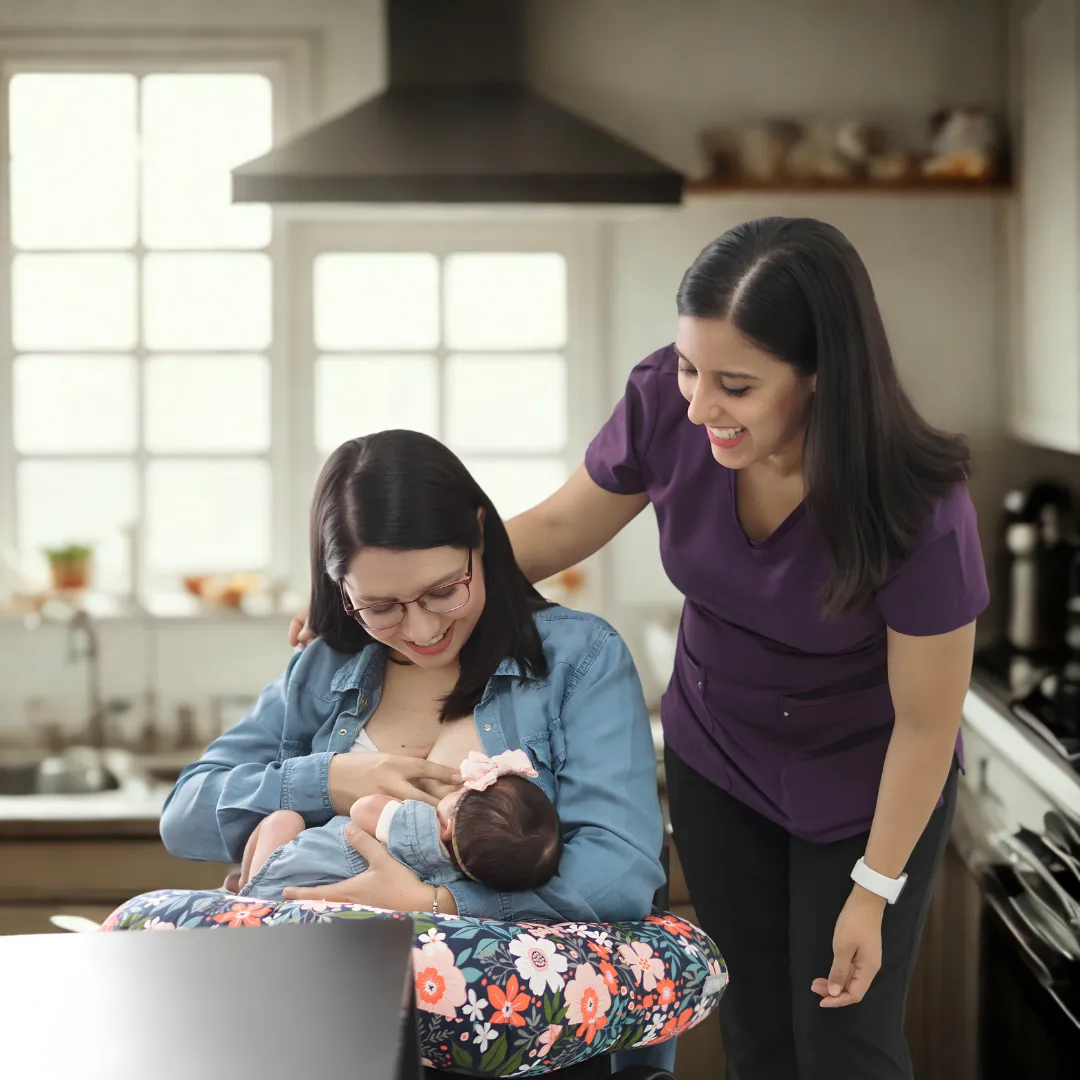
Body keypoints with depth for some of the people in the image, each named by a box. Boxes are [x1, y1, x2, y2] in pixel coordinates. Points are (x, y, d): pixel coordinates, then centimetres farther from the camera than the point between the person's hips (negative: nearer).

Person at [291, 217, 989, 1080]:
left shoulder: (917, 513, -35)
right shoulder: (666, 404, -25)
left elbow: (925, 723, -20)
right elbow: (559, 528, -5)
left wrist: (875, 890, -10)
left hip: (861, 782, -3)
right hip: (714, 751, 4)